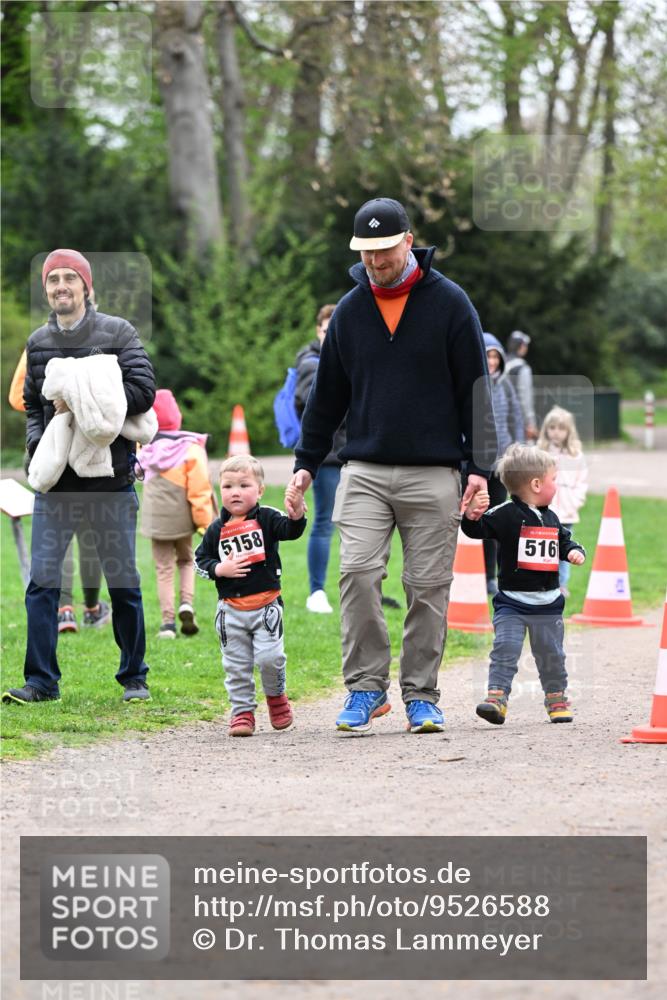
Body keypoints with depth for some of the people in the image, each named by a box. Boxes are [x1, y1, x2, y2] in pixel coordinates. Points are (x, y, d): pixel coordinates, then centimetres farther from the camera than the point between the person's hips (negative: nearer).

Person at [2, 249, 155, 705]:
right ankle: (41, 681, 0)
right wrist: (37, 441, -1)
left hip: (110, 478, -3)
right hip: (55, 479, 3)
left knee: (124, 582, 4)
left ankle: (134, 678, 17)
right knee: (42, 581, -5)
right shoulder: (38, 342, 10)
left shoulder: (117, 332, -2)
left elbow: (143, 391, -11)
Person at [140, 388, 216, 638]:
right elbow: (200, 489, -13)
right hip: (181, 519, -1)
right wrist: (204, 522, -7)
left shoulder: (147, 448, -5)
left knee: (164, 569, 8)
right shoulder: (190, 449, -12)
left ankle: (168, 621, 0)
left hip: (155, 519, 1)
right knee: (186, 561, 22)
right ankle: (187, 604, 0)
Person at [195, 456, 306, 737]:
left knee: (269, 657, -10)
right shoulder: (217, 529, 5)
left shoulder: (267, 519, -2)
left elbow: (291, 530, -18)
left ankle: (276, 696, 17)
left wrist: (297, 513, -39)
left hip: (266, 605, -2)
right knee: (235, 665, 4)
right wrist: (220, 569, -10)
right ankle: (242, 711, 15)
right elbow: (200, 560, 10)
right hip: (231, 610, 2)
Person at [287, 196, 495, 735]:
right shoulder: (350, 311, 10)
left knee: (428, 588, 0)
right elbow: (327, 394, 18)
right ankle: (366, 686, -3)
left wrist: (480, 465, -4)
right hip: (364, 471, 2)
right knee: (357, 573, -12)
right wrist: (307, 463, 16)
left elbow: (475, 386, 2)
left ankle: (421, 695, 10)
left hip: (433, 475, -2)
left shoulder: (449, 302, 1)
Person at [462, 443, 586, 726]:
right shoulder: (506, 514, -11)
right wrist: (472, 515, -38)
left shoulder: (551, 519, 10)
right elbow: (478, 530, -18)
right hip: (512, 601, -5)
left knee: (551, 654, 13)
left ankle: (556, 696, 29)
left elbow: (564, 542, 24)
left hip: (548, 602, 5)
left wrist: (575, 551, 3)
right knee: (505, 648, -15)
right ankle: (497, 696, -14)